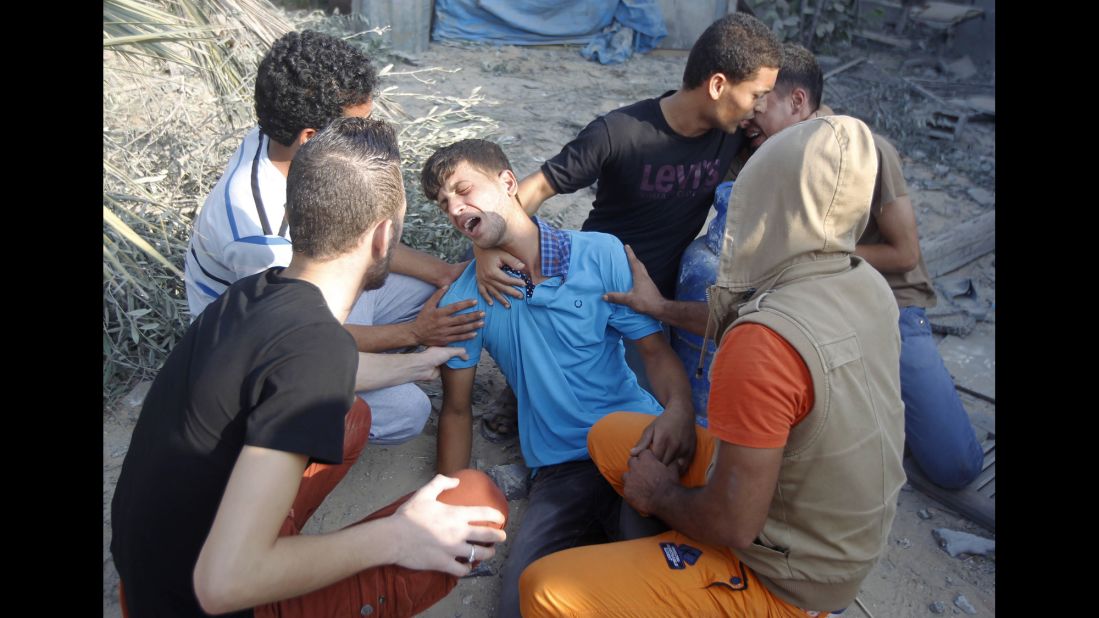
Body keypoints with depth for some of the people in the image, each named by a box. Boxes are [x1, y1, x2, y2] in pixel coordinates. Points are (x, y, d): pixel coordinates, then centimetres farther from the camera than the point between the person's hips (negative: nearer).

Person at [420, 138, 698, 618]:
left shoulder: (602, 254, -1)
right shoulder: (464, 299, 3)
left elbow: (656, 350, -1)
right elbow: (457, 409, 8)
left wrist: (678, 409, -23)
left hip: (640, 435, 0)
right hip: (562, 467, 1)